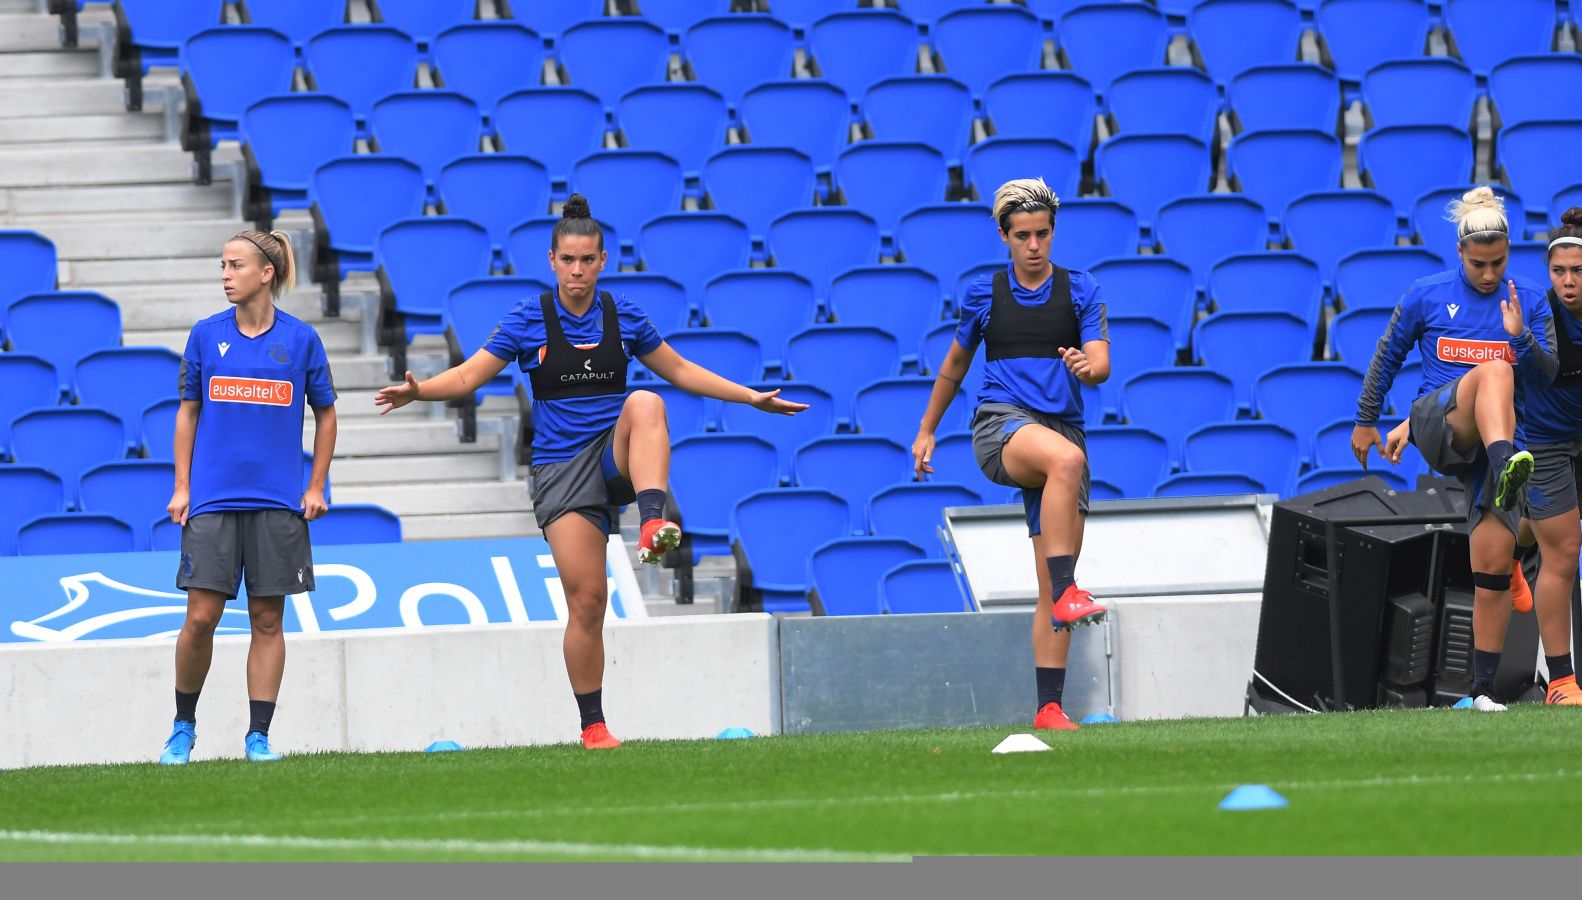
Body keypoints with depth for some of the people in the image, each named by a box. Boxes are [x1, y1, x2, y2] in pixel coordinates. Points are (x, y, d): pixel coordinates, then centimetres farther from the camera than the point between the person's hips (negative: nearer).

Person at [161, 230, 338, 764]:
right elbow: (188, 412, 11)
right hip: (213, 498, 0)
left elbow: (325, 415, 11)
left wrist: (316, 488, 5)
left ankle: (258, 736, 6)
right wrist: (182, 488, 4)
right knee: (201, 617, -5)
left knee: (267, 619, 1)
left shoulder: (300, 339, 1)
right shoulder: (206, 336, 4)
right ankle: (183, 727, 12)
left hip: (278, 501, 0)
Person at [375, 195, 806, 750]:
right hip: (561, 469, -1)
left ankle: (653, 525, -48)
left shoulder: (623, 316, 6)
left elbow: (680, 371, 18)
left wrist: (752, 397, 16)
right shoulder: (529, 320, 1)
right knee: (586, 599, -8)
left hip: (618, 457, 1)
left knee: (646, 404, -34)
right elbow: (469, 376, 2)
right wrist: (418, 390, -18)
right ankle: (593, 726, 4)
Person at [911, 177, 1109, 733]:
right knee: (1066, 457, -39)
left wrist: (1087, 366, -27)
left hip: (1061, 431, 2)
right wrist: (926, 431, 29)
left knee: (1052, 586, -2)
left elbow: (1101, 366, -3)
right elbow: (955, 365, 25)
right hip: (1000, 425, -2)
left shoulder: (1080, 291, 9)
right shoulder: (984, 294, 11)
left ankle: (1049, 708, 0)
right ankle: (1067, 593, -47)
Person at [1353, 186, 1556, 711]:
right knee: (1493, 370, -34)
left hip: (1500, 436, 2)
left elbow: (1546, 374, 2)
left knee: (1495, 555, -9)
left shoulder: (1529, 301, 8)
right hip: (1436, 424, -2)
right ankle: (1506, 468, -64)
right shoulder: (1427, 295, 5)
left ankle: (1482, 688, -2)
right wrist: (1366, 421, 20)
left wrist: (1521, 335, -17)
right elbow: (1388, 356, 16)